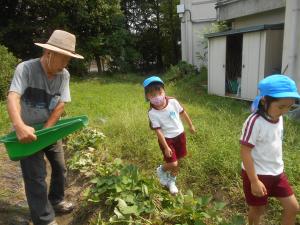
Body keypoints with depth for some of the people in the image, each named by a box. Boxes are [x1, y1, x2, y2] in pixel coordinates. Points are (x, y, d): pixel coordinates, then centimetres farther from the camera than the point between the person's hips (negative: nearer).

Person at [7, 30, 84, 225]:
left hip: (50, 129, 5)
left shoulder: (64, 75, -7)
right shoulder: (25, 68, -19)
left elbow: (60, 105, -10)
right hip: (27, 131, -5)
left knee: (60, 168, 15)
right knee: (36, 177, -4)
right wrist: (19, 126, -48)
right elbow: (13, 98, -31)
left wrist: (45, 130, -18)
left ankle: (56, 201, 39)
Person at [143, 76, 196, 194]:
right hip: (167, 139, -4)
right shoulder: (152, 113, -24)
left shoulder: (173, 102, -16)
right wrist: (166, 147, -18)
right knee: (173, 164, -7)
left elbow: (183, 113, 2)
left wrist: (191, 125, 14)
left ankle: (171, 181, 40)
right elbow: (158, 131, -20)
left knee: (176, 162, 15)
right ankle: (161, 170, 28)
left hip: (179, 134, 4)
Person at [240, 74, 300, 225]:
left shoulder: (278, 118, -1)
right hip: (257, 174, -7)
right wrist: (254, 181, -22)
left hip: (277, 172, 7)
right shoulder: (255, 122, -25)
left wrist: (278, 167, 19)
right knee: (258, 210, 13)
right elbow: (245, 152, -24)